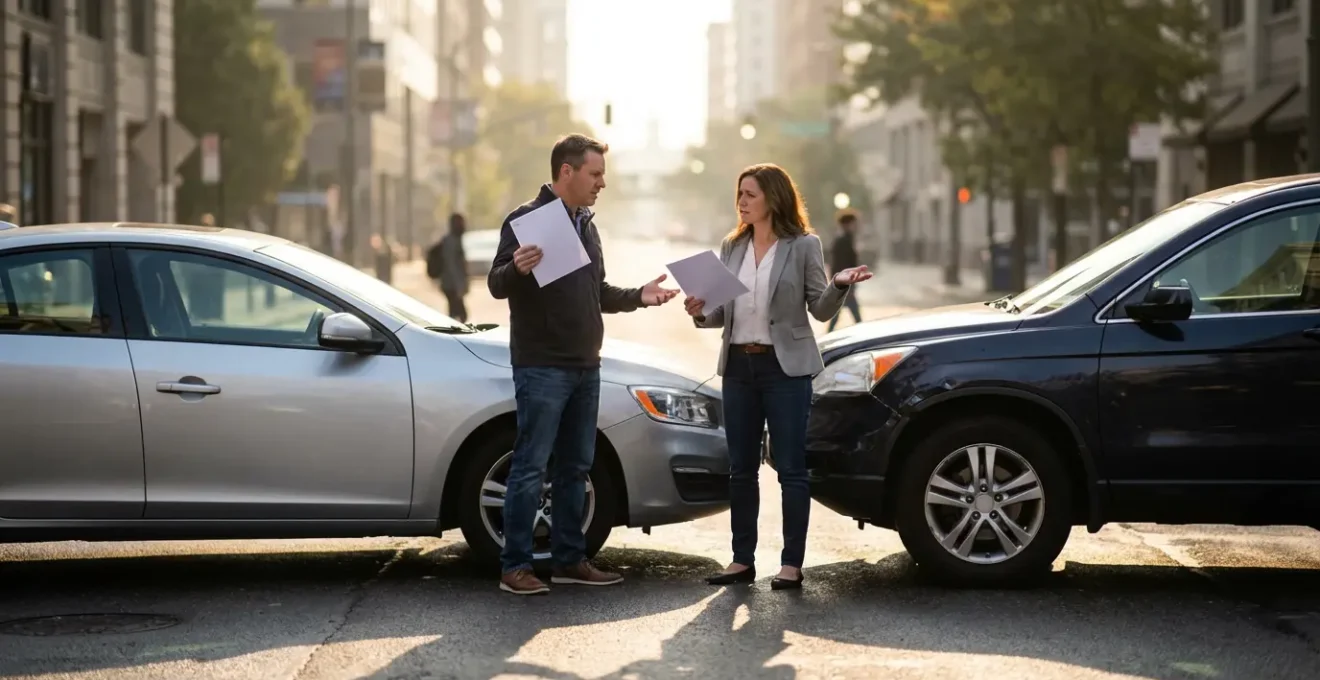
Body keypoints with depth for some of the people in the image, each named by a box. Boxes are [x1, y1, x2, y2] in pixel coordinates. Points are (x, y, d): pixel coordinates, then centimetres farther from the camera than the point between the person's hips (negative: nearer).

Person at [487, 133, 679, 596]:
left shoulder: (586, 225, 17)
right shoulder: (527, 219, -9)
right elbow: (496, 284, -15)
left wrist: (638, 296, 8)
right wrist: (517, 269, -36)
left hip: (585, 367, 8)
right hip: (542, 367, -8)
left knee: (575, 468, 11)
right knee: (530, 467, -7)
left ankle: (569, 560, 18)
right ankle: (515, 566, -3)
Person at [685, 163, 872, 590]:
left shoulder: (804, 246, -3)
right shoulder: (732, 247, 11)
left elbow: (821, 310, -3)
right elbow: (722, 313, 14)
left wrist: (840, 285, -22)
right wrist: (701, 313, -7)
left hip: (785, 367, -5)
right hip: (739, 366, 5)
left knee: (791, 469, -3)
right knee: (741, 469, 9)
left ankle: (792, 564, 1)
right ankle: (742, 560, 15)